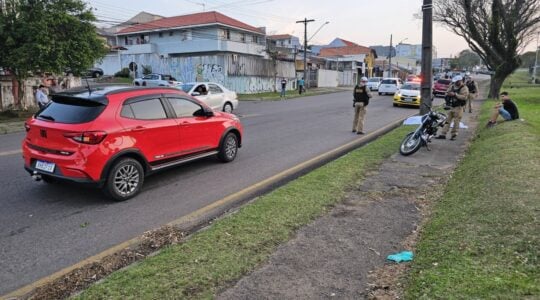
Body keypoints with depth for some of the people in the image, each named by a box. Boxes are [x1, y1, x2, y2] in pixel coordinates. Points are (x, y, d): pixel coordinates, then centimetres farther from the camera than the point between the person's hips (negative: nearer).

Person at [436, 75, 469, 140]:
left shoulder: (464, 88, -8)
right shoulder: (452, 86, 12)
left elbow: (464, 97, -20)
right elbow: (447, 93, 20)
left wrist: (455, 94, -24)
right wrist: (448, 94, -4)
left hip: (458, 108, -6)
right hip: (450, 107, 6)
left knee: (456, 122, -2)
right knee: (447, 121, 5)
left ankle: (454, 135, 7)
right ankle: (443, 134, 5)